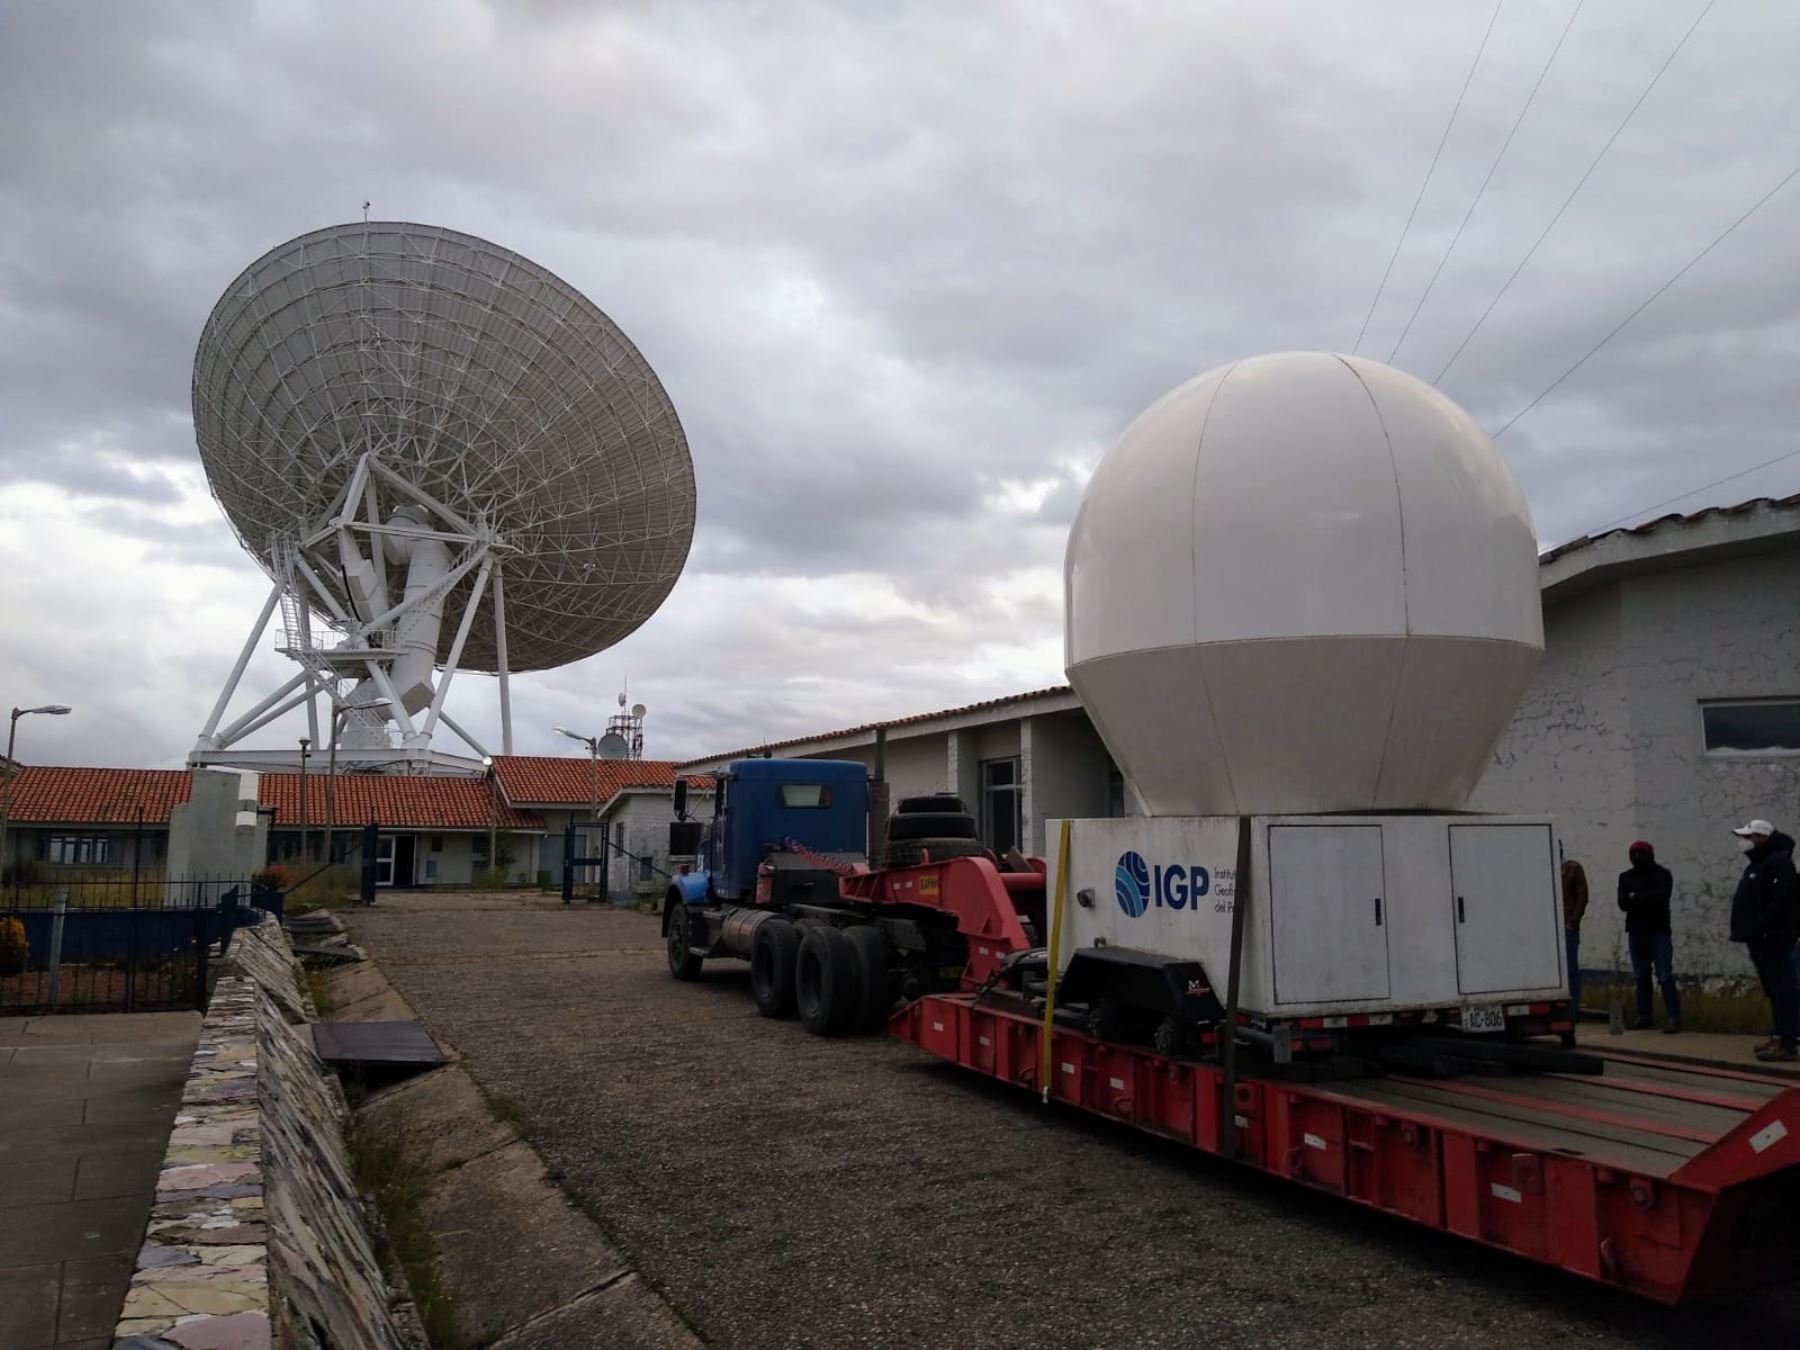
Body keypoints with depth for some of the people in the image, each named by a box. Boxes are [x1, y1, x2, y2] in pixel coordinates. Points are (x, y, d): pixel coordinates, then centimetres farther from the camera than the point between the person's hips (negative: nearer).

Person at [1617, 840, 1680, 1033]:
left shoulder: (1662, 874, -2)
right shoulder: (1626, 877, 9)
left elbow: (1660, 897, -19)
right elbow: (1623, 902, -4)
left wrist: (1635, 897, -10)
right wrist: (1646, 899, -17)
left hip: (1658, 932, -4)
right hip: (1635, 932, 4)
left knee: (1665, 976, -9)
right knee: (1641, 977, 8)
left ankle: (1673, 1017, -8)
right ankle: (1644, 1016, 13)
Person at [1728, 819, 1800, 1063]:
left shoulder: (1778, 861, -13)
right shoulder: (1757, 863, 20)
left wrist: (1761, 928, -22)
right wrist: (1752, 931, 15)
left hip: (1773, 939, -11)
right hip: (1761, 940, 11)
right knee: (1774, 990, 13)